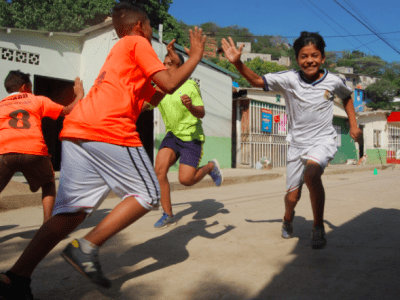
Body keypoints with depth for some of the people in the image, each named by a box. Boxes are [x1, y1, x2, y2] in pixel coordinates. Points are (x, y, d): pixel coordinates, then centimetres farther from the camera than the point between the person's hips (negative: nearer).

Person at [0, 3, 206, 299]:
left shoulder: (118, 52, 35)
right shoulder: (138, 43, 9)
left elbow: (154, 98, 35)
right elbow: (169, 84, -2)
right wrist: (195, 56, 11)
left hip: (76, 130, 9)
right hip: (109, 131, -9)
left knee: (74, 210, 8)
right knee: (148, 194, 5)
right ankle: (87, 247, -5)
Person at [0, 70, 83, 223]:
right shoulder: (38, 100, 22)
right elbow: (68, 111, 23)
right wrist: (79, 95, 39)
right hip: (34, 151, 0)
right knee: (49, 184, 25)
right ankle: (47, 223, 10)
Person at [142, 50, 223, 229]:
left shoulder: (190, 86, -8)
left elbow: (202, 114, -13)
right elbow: (141, 107, 10)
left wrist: (190, 106, -34)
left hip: (191, 136, -4)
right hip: (172, 135, 4)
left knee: (186, 180, -12)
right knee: (159, 170, -17)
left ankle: (211, 167, 21)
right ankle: (168, 215, -4)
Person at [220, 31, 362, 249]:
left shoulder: (333, 81, -5)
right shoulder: (289, 79, -9)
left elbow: (346, 97, 17)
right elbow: (257, 81, -13)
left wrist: (353, 124, 11)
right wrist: (237, 63, -28)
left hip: (323, 140, -1)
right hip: (297, 143, 2)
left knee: (311, 173, -33)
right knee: (292, 196, 7)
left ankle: (318, 227, -14)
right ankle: (288, 219, 44)